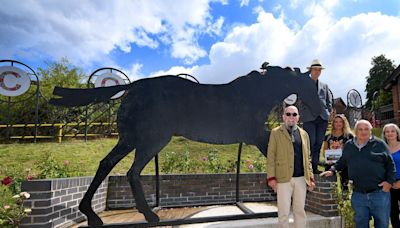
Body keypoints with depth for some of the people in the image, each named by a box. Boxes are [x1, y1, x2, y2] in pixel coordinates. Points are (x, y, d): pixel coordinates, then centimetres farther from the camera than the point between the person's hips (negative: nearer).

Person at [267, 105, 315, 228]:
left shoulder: (304, 134, 13)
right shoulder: (276, 132, 1)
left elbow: (307, 158, 14)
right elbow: (271, 156, -3)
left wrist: (310, 177, 7)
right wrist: (271, 177, -10)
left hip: (301, 178, 4)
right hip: (283, 178, -3)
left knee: (300, 211, 12)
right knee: (283, 212, 2)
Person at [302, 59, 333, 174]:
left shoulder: (324, 86, 19)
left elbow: (329, 102, 18)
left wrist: (328, 113, 5)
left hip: (322, 118, 4)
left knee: (318, 143, 5)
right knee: (310, 142, -8)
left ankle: (315, 167, 12)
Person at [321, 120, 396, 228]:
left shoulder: (380, 144, 0)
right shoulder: (348, 145, 8)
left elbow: (390, 164, 3)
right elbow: (342, 162, 19)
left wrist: (389, 180, -6)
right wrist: (332, 170, 6)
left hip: (379, 193, -2)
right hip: (358, 195, 2)